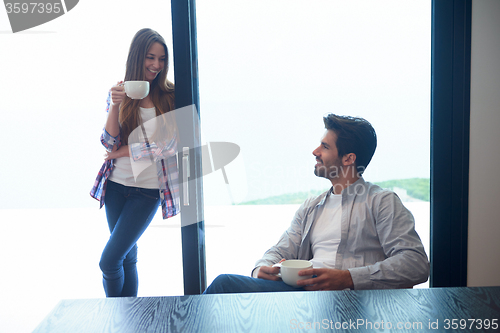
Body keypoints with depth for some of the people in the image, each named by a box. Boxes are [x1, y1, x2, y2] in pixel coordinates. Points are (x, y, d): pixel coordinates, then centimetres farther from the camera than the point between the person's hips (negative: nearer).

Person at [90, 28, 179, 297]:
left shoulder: (170, 97, -5)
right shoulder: (120, 92, 2)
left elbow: (172, 145, -11)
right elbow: (110, 143, -5)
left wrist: (125, 151, -7)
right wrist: (115, 105, -20)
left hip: (148, 189, -3)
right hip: (116, 185, 3)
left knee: (109, 261, -5)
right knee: (127, 257, 14)